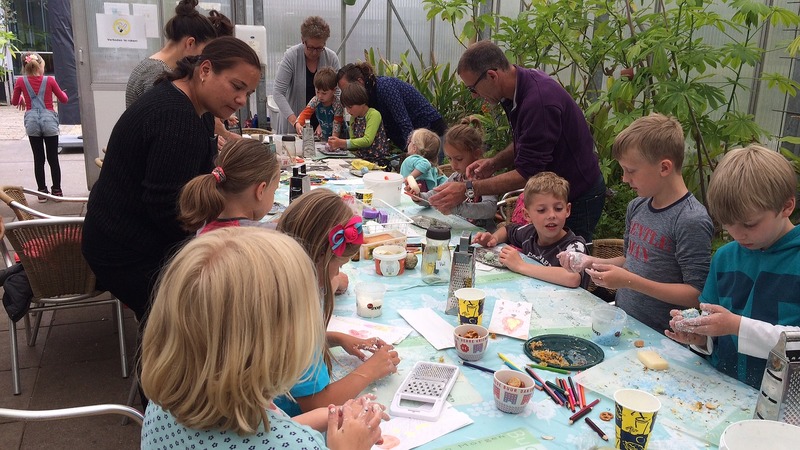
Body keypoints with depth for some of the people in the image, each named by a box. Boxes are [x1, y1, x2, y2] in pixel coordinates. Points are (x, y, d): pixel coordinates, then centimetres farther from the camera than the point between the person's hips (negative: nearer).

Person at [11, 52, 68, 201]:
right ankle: (57, 191, 13)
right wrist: (62, 92, 27)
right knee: (53, 158, 7)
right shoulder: (49, 80, -5)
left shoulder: (20, 81, -1)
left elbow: (14, 102, 11)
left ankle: (42, 192, 12)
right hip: (49, 121, -1)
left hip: (32, 122, 1)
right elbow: (64, 99, 6)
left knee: (38, 158, 9)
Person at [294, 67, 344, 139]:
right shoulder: (315, 100, -7)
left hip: (340, 136, -5)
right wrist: (298, 124, -30)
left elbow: (337, 123, -19)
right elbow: (305, 113, -9)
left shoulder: (337, 104, -20)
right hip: (323, 136, 5)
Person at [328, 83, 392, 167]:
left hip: (378, 160, -7)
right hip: (362, 158, 7)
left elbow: (367, 141, -21)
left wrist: (342, 143, -23)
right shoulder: (353, 118, 12)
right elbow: (353, 140, 15)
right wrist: (338, 144, -6)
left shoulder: (374, 115, -11)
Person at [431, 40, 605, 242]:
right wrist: (494, 163, -5)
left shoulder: (539, 100, -31)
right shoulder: (519, 88, -1)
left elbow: (527, 174, -27)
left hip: (577, 199, -9)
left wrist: (466, 189, -26)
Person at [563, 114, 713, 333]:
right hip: (622, 323, 7)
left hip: (659, 338, -7)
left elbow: (697, 294, -16)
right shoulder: (637, 207, 8)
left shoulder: (691, 221, -15)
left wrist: (630, 281, -21)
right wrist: (592, 262, 5)